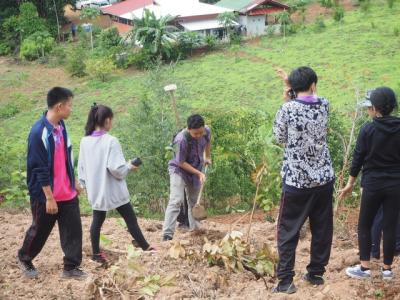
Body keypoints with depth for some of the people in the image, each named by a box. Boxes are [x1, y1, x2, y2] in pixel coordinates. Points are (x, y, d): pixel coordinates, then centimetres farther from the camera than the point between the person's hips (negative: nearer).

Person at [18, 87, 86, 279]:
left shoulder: (61, 126, 4)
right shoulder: (39, 132, -21)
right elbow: (40, 169, -21)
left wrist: (74, 183, 19)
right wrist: (49, 197, -19)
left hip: (67, 194, 7)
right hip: (45, 195, -7)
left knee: (73, 230, 6)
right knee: (40, 231, 12)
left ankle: (71, 267, 17)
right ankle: (24, 258, 36)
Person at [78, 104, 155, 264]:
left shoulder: (84, 141, 0)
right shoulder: (111, 141, -18)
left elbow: (81, 166, 8)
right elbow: (115, 167, -22)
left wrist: (85, 184, 19)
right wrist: (129, 167, -3)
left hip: (95, 190, 5)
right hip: (113, 190, -5)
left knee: (97, 221, 15)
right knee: (131, 220, 6)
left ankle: (96, 253, 21)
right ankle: (145, 247, 16)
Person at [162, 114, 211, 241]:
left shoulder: (206, 131, -17)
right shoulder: (181, 140, -35)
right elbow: (181, 163, -24)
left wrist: (208, 157, 17)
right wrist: (199, 173, -23)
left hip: (196, 169, 6)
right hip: (179, 170, -6)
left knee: (194, 201, 16)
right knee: (176, 201, -18)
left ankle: (195, 230, 29)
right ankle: (167, 234, -21)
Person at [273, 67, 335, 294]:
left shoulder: (288, 109, -12)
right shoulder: (324, 105, -1)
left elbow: (280, 138, 2)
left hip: (296, 180, -3)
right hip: (324, 178, 3)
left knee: (288, 231, 5)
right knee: (322, 229, 15)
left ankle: (286, 280, 3)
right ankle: (316, 273, 24)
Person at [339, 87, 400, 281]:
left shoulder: (368, 130, -9)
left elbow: (358, 158, -4)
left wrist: (350, 183, 5)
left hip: (373, 184, -3)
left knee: (365, 225, 11)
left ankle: (364, 268, 11)